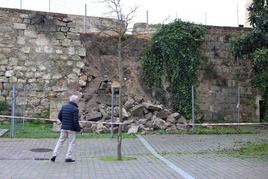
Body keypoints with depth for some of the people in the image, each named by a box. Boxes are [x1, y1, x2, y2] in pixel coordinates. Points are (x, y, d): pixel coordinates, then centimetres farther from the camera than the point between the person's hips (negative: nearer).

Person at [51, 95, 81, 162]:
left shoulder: (64, 107, 7)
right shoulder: (75, 109, -14)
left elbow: (59, 116, 10)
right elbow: (75, 121, -18)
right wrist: (78, 129, -6)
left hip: (64, 128, 6)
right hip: (71, 129, -6)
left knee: (60, 141, 13)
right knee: (71, 143, 5)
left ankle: (54, 154, 5)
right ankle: (68, 157, 6)